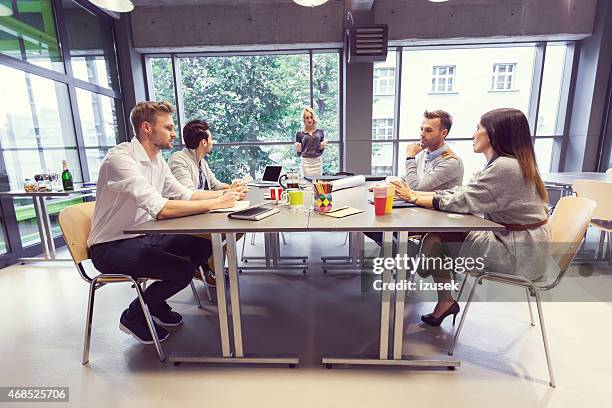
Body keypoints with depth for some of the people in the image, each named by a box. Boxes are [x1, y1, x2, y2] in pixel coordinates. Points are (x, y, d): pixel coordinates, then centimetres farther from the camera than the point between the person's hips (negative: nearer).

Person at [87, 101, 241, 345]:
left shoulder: (157, 160, 5)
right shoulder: (121, 158, -23)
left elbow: (184, 195, 7)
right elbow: (160, 209, -35)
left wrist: (223, 194, -5)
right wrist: (216, 203, -29)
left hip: (143, 236, 8)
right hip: (111, 247, -8)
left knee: (203, 247, -1)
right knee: (183, 270, -22)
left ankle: (156, 304, 19)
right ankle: (133, 316, 9)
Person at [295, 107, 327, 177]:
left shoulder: (320, 132, 8)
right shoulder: (299, 133, 3)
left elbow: (320, 152, 13)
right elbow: (299, 154, 6)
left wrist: (322, 147, -7)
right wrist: (298, 150, -13)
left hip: (317, 161, 2)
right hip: (305, 162, -2)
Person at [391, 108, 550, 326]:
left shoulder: (506, 167, -22)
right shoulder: (501, 163, 9)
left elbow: (460, 201, -23)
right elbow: (459, 191, 3)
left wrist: (414, 197, -14)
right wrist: (414, 193, -5)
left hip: (518, 252, -9)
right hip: (509, 238, 9)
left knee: (435, 238, -9)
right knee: (439, 230, 2)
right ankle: (445, 302, 9)